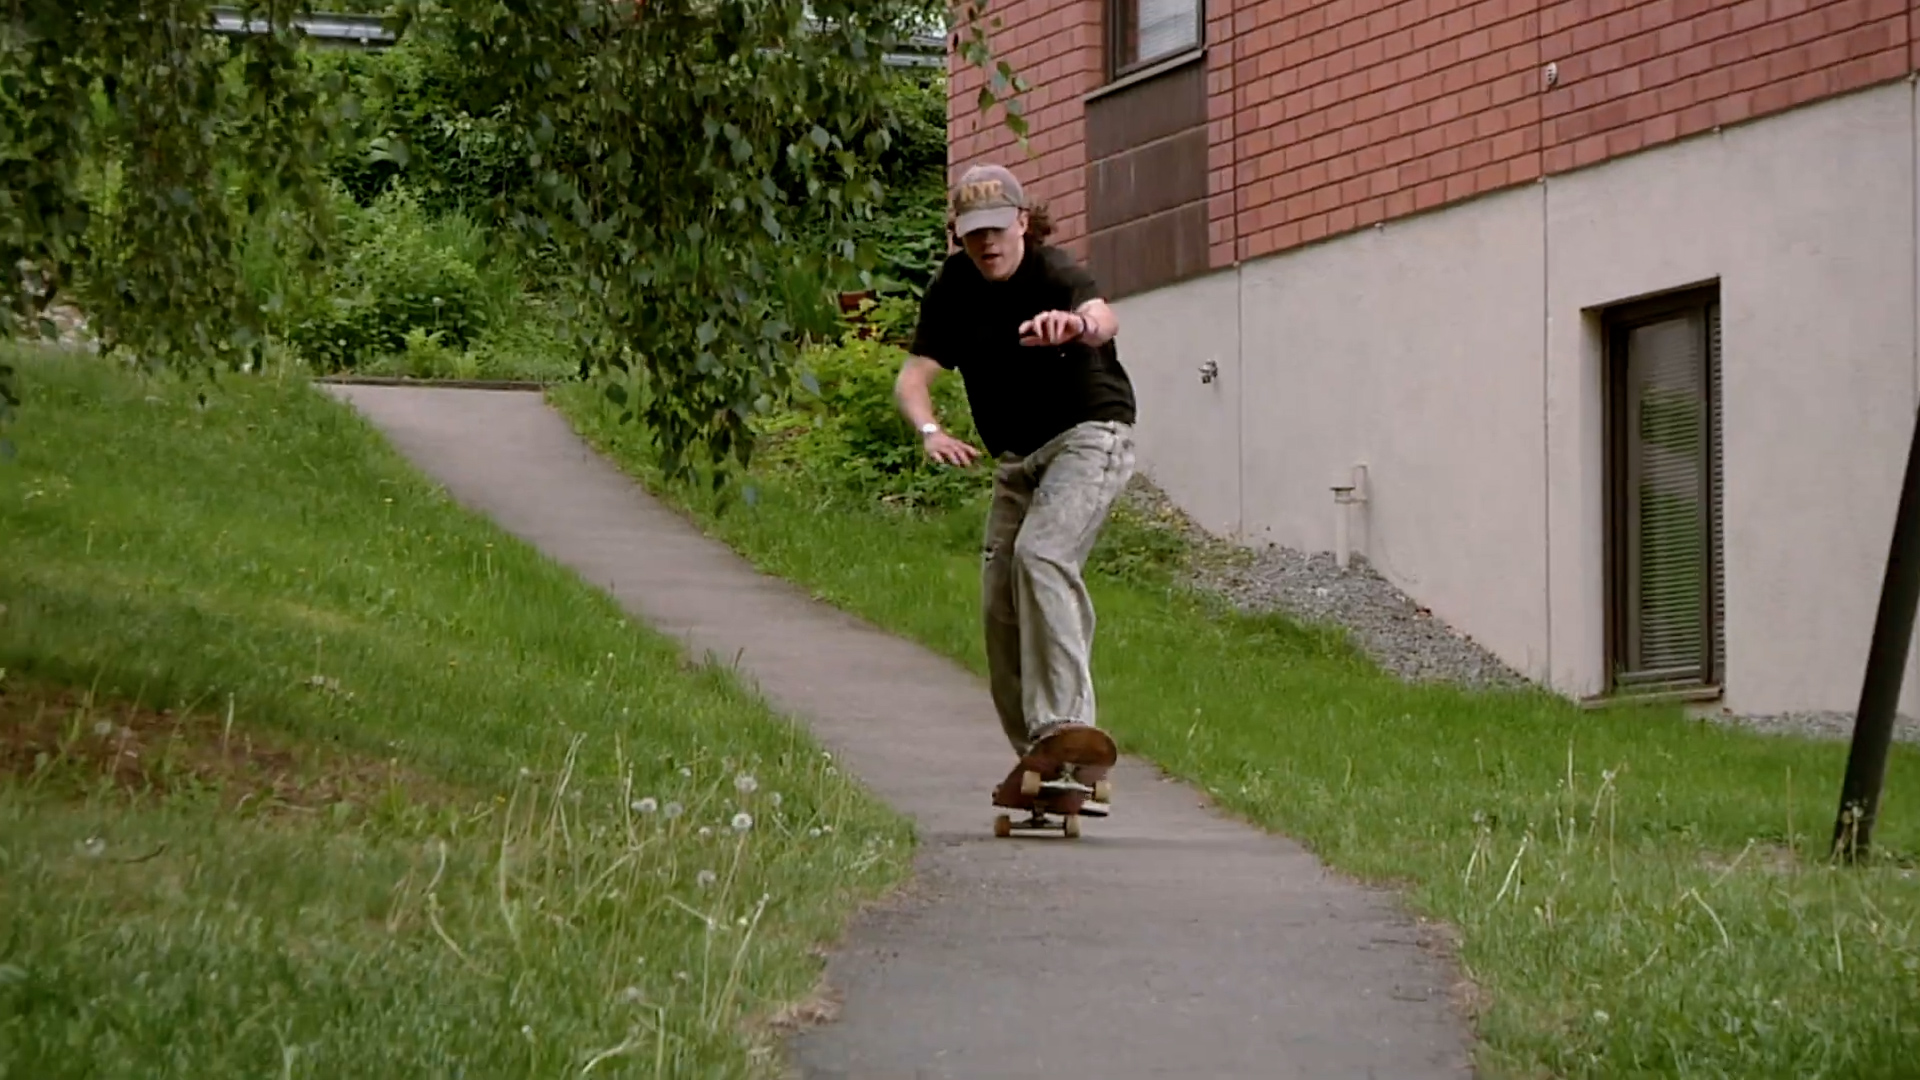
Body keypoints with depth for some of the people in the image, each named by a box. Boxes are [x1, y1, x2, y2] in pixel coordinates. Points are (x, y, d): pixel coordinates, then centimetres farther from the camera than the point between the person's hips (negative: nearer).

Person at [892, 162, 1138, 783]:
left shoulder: (1053, 274, -19)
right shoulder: (954, 286, -2)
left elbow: (1104, 318, -41)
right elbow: (914, 374, -7)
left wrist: (1078, 325, -67)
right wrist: (929, 430, -29)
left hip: (1089, 436, -7)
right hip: (1016, 458, 7)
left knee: (1040, 556, -29)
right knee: (1000, 602, 2)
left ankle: (1064, 725, -34)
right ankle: (1035, 754, 14)